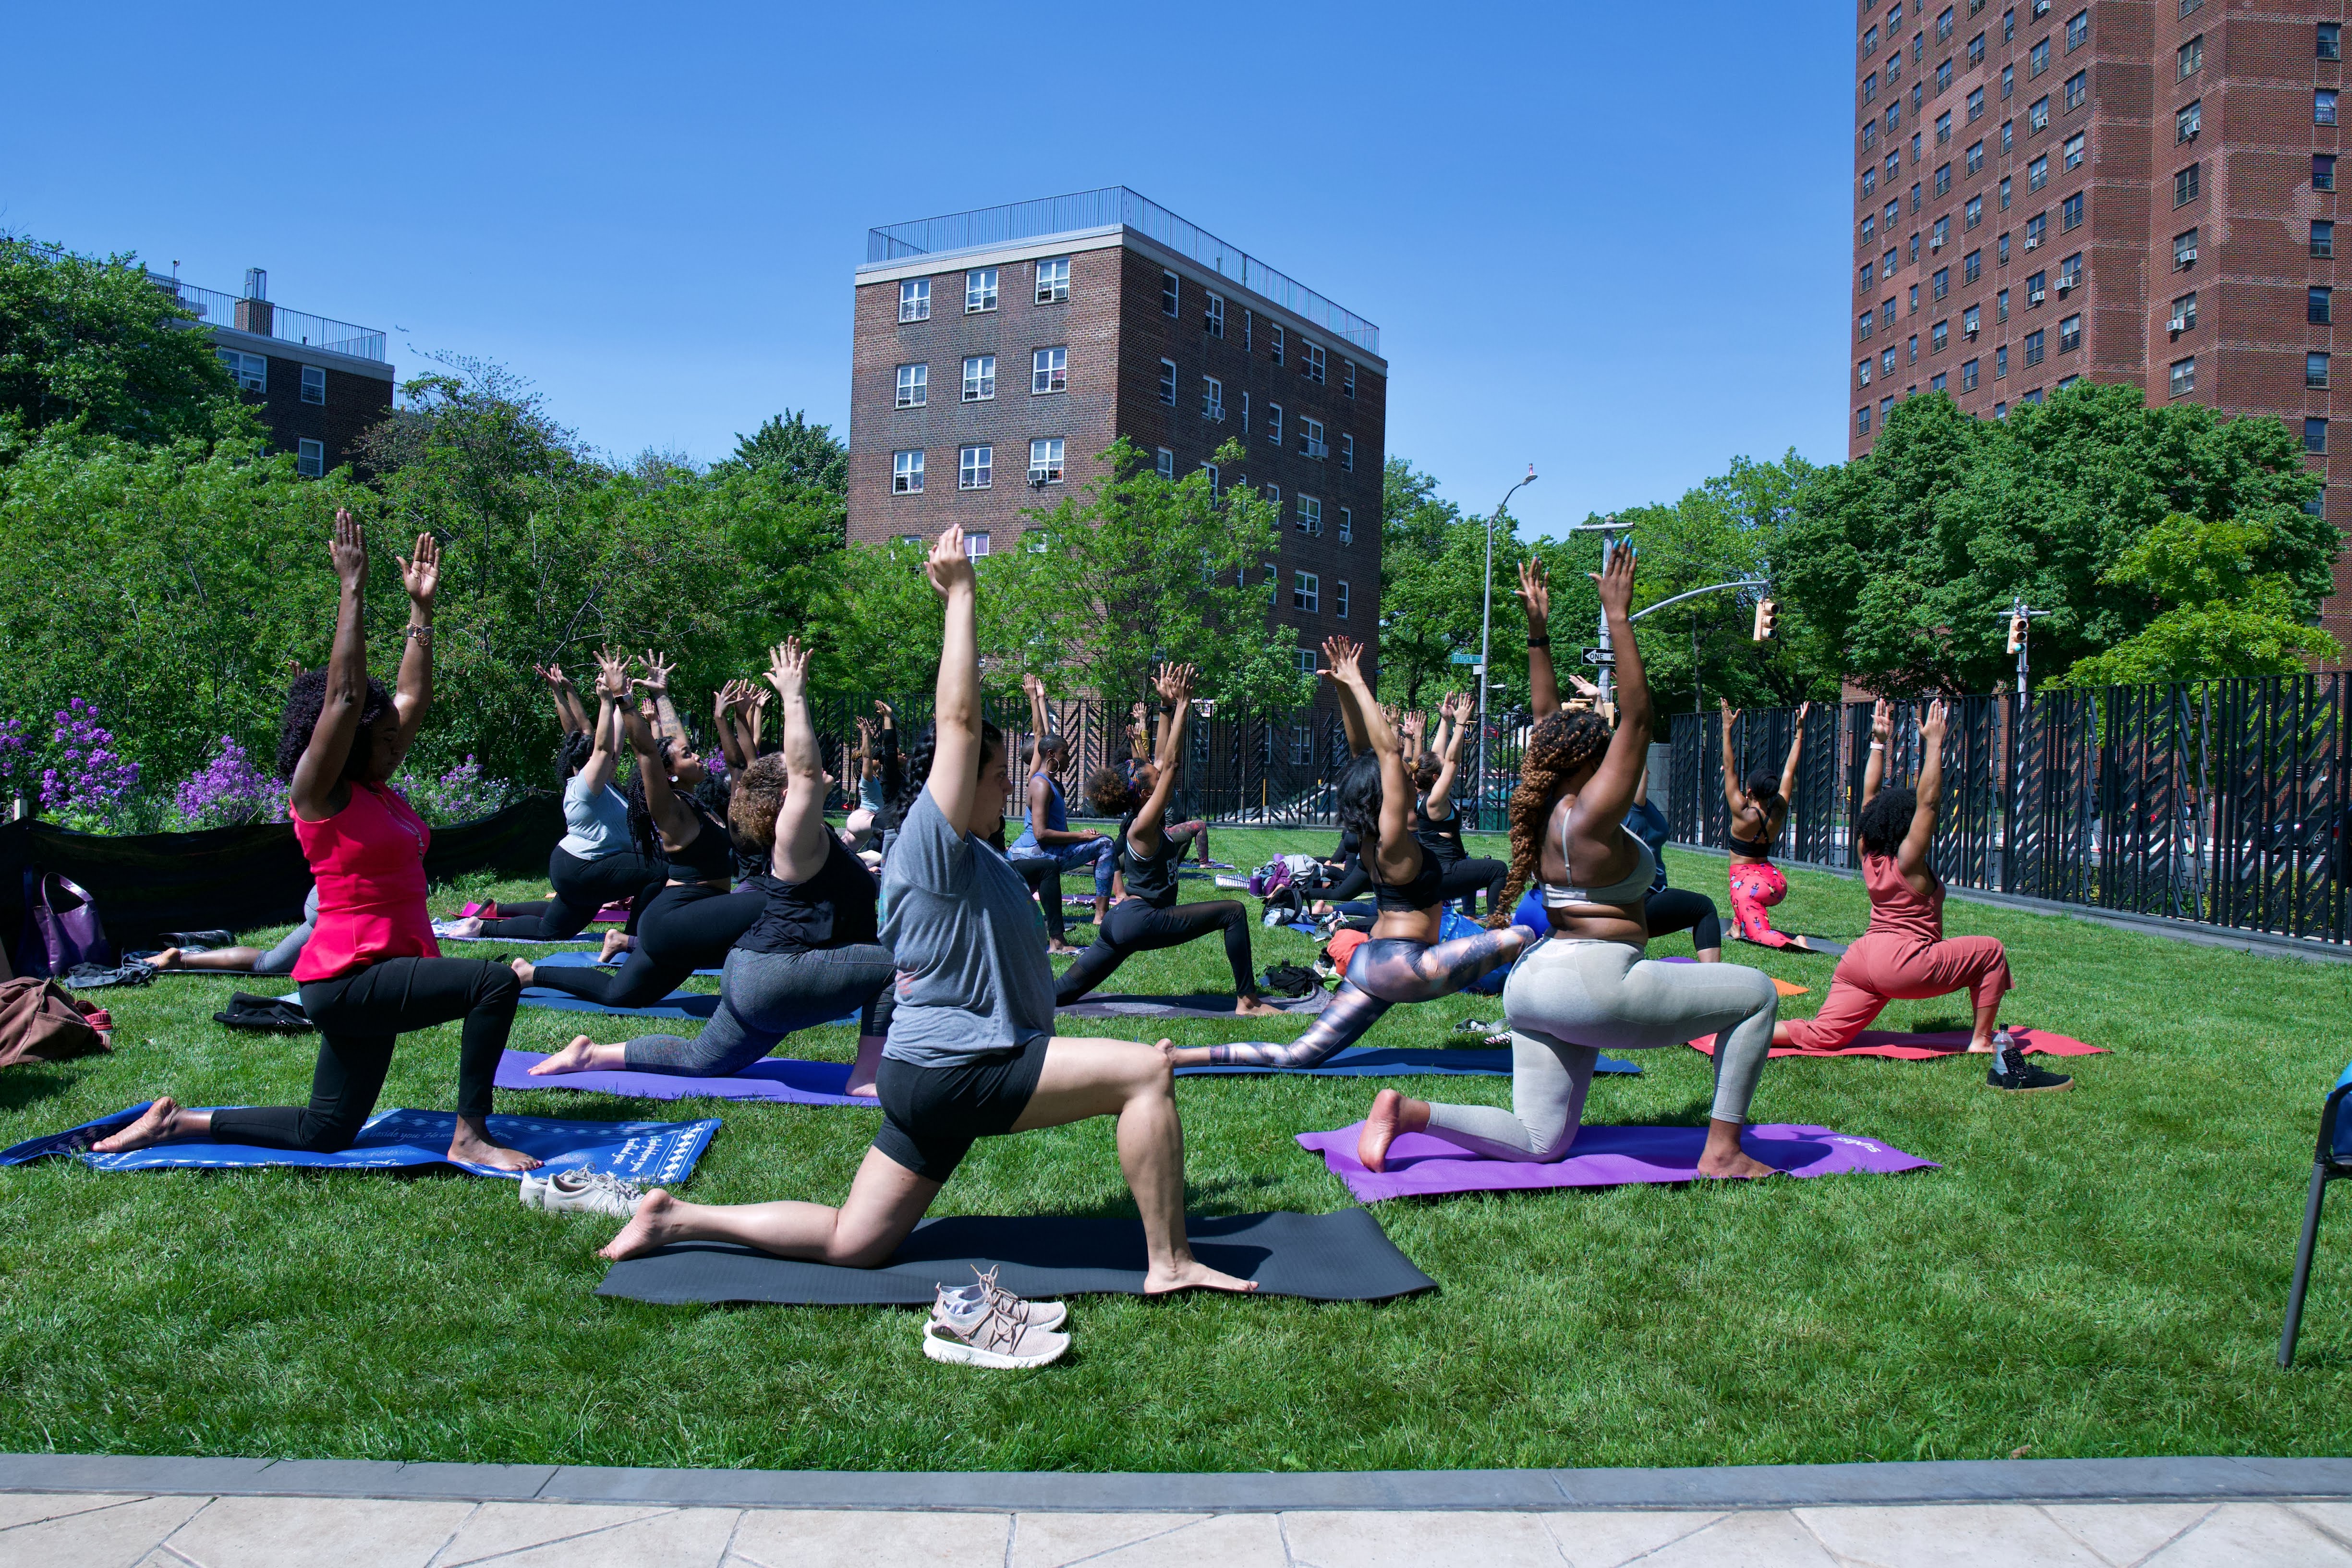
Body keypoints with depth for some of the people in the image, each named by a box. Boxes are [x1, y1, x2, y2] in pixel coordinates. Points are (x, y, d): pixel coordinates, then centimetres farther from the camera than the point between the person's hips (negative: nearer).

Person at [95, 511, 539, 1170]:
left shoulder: (374, 789, 12)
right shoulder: (320, 792, -10)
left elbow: (414, 696, 17)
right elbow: (344, 694, -20)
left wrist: (421, 606, 17)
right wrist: (353, 588, -20)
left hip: (375, 976, 9)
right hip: (346, 980, -9)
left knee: (323, 1133, 15)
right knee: (494, 981, -24)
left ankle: (178, 1122, 26)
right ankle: (470, 1136, -17)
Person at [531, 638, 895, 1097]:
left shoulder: (815, 838, 11)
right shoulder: (796, 840, -18)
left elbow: (804, 769, 23)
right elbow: (805, 770, -28)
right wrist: (794, 696, -28)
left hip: (755, 979, 11)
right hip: (775, 976, -11)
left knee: (698, 1061, 22)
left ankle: (593, 1054, 21)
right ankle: (868, 1079, -14)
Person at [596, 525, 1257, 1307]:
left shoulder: (965, 855, 17)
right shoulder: (932, 839, -11)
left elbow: (963, 719, 24)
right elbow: (958, 719, -18)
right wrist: (961, 591, -15)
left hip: (934, 1072, 10)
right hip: (953, 1069, -10)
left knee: (852, 1242, 14)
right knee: (1147, 1071, -15)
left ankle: (677, 1219, 17)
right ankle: (1169, 1265, -13)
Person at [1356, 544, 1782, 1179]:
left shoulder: (1546, 807, 9)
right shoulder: (1590, 816, -14)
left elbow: (1549, 725, 20)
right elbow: (1637, 717, -17)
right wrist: (1617, 616, -16)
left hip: (1535, 981, 9)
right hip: (1592, 983, -9)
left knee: (1538, 1142, 13)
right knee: (1756, 993, 4)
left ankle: (1408, 1112, -5)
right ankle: (1722, 1152, 3)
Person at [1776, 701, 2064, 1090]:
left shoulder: (1869, 855, 9)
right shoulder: (1907, 860, -9)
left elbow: (1870, 795, 17)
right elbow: (1928, 800, -15)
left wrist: (1878, 743, 18)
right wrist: (1933, 743, -13)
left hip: (1859, 959, 8)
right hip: (1901, 962, -8)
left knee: (1821, 1036, 3)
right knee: (1990, 952, 6)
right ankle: (1983, 1040, 5)